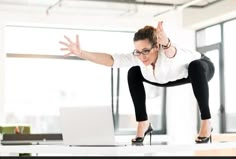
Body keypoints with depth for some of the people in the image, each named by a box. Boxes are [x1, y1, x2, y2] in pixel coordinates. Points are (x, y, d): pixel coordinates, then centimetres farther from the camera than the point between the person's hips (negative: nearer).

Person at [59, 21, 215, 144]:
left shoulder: (166, 54, -45)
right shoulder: (137, 57, -30)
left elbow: (172, 53, -70)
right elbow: (111, 59, -42)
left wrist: (166, 43, -93)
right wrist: (81, 53, -54)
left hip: (202, 68, -6)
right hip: (176, 76, 6)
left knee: (195, 67, -43)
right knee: (134, 73, -10)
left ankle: (206, 123, -28)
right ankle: (143, 124, 0)